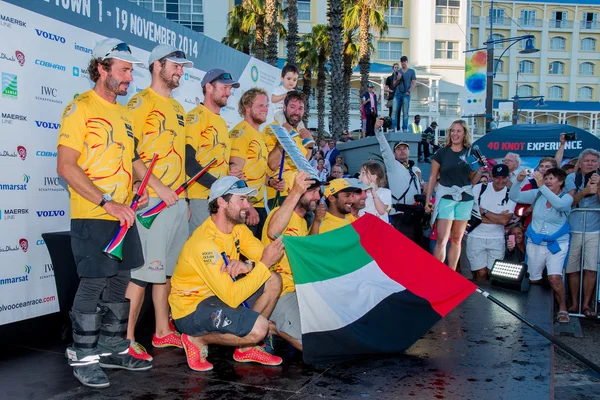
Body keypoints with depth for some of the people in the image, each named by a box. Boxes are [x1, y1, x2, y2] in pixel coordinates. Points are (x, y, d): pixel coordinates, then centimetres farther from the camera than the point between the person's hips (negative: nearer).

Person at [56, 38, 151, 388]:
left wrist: (137, 184, 4)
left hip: (124, 215, 7)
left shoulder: (125, 114, 15)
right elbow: (66, 166, -16)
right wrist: (108, 203, -20)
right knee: (93, 284, -3)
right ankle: (83, 356, 13)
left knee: (120, 281, 12)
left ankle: (113, 347, 26)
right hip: (92, 217, -7)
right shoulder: (81, 107, -8)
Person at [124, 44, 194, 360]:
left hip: (177, 200, 9)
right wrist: (159, 187, -19)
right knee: (144, 270, -8)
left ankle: (162, 332, 24)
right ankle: (127, 339, 1)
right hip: (152, 200, -9)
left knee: (169, 268, 13)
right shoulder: (142, 102, -6)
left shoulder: (178, 108, 20)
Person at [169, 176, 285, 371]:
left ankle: (246, 348, 8)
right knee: (259, 327, -26)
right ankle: (198, 340, -1)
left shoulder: (237, 227, -1)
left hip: (218, 296, 9)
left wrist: (249, 266, -28)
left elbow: (265, 257, -6)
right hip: (190, 309, -9)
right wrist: (263, 264, -27)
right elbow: (232, 297, -31)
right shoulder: (205, 242, -28)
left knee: (273, 281, -4)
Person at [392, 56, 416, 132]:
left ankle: (405, 128, -3)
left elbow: (414, 83, 5)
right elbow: (394, 85, 14)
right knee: (395, 111, -6)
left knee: (405, 112, -4)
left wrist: (409, 91, -8)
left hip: (406, 94, -2)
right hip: (397, 94, 2)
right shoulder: (397, 72, 14)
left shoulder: (411, 71, 10)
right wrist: (398, 79, -5)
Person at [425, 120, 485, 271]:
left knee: (457, 240, 9)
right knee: (441, 239, -9)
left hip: (465, 199, 3)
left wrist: (480, 169, -6)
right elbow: (433, 177, 3)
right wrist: (427, 200, 0)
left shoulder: (470, 153, 6)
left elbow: (473, 180, 12)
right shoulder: (441, 153, 0)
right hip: (446, 198, -3)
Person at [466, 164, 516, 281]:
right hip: (476, 236, -1)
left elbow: (505, 220, -9)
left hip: (497, 239, 1)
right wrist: (497, 217, -9)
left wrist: (484, 211, -8)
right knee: (481, 273, -1)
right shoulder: (479, 188, -1)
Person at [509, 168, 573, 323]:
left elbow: (559, 204, -30)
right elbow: (514, 196, -3)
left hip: (557, 244, -3)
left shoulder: (566, 198, -6)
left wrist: (542, 186, -34)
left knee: (554, 278, -19)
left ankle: (563, 309, -1)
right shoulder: (537, 195, 2)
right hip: (535, 243, 4)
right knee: (534, 280, 9)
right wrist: (518, 181, -21)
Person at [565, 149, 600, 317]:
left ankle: (586, 304, 8)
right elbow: (570, 202, -9)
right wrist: (585, 191, -24)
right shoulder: (572, 178, 4)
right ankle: (574, 303, 17)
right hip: (573, 231, 0)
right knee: (573, 270, 4)